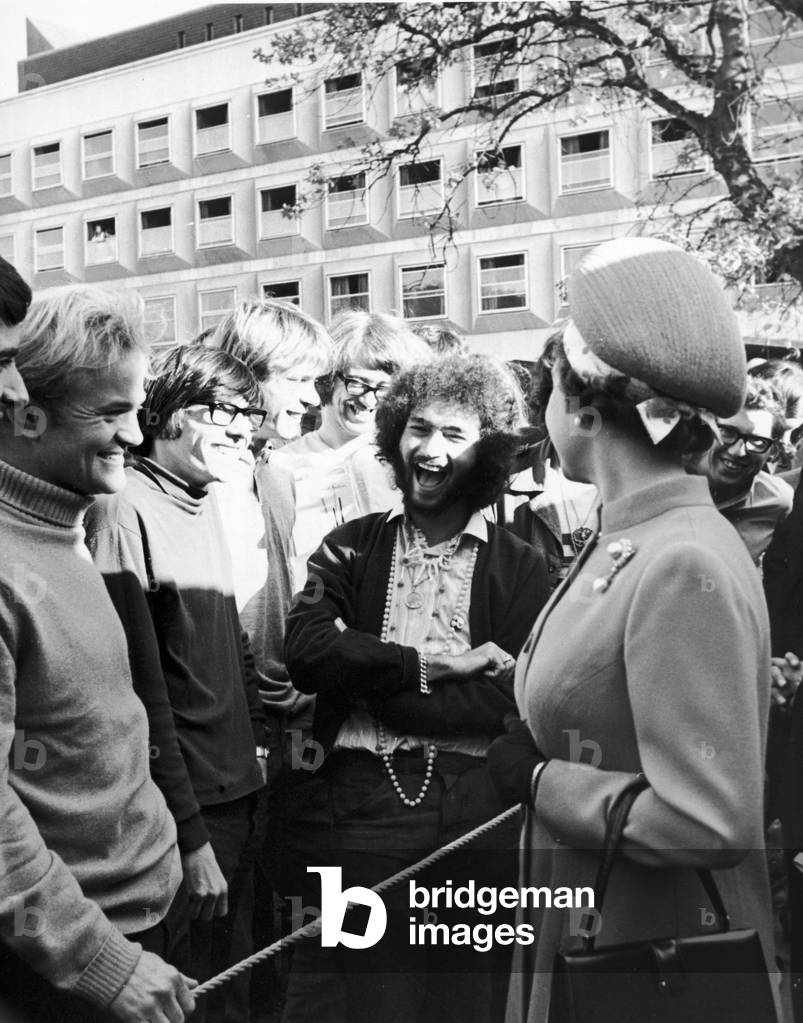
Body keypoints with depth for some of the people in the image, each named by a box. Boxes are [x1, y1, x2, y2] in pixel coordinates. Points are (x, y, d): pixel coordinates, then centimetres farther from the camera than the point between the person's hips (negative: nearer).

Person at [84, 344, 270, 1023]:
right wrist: (190, 837, -18)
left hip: (242, 793, 8)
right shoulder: (126, 514, -17)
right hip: (186, 812, -8)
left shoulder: (207, 504, 8)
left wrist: (257, 740, 10)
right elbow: (142, 694, -20)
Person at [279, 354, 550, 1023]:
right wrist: (433, 665, -11)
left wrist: (365, 678, -10)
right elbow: (305, 650, -7)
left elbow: (511, 702, -10)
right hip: (348, 810, 1)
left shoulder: (522, 569, 3)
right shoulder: (351, 547, 8)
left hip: (473, 820, -1)